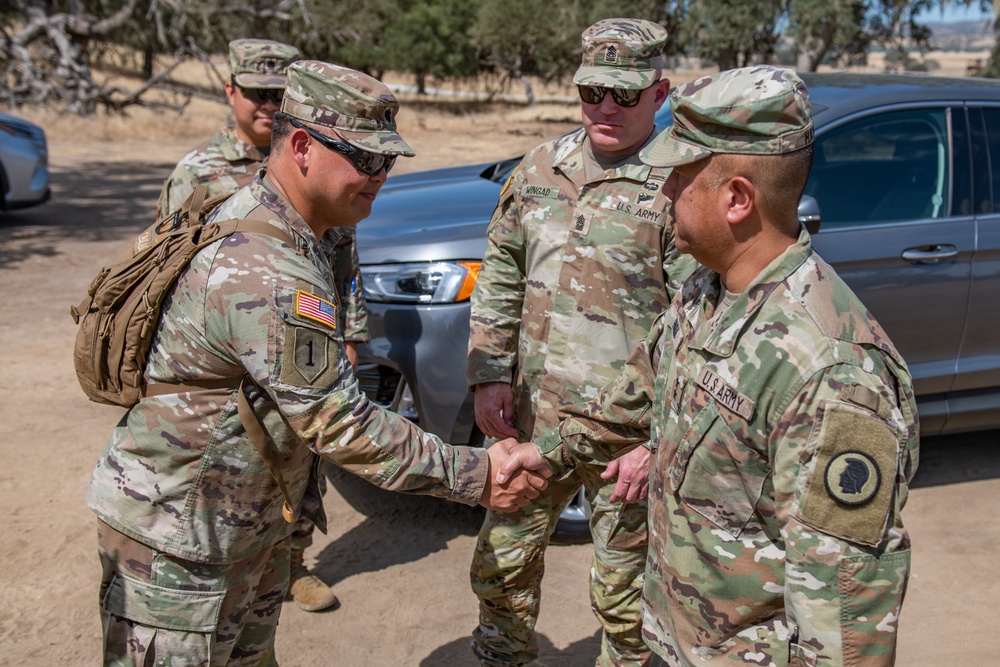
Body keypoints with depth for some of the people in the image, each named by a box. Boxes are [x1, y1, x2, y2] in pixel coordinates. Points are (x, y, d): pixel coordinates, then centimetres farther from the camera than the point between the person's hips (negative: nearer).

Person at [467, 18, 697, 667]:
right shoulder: (542, 167, 7)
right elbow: (499, 280, 12)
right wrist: (490, 374, 4)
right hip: (534, 416, 6)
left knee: (623, 589, 12)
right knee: (502, 564, 19)